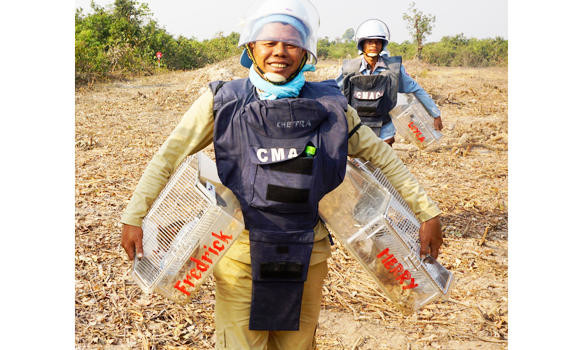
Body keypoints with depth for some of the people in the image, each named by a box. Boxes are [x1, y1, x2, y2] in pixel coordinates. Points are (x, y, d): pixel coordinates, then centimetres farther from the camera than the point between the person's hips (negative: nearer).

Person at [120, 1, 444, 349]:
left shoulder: (329, 106, -1)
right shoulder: (223, 102, -4)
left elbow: (382, 157, 6)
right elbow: (168, 157, 0)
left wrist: (428, 213, 5)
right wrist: (133, 218, -4)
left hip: (306, 255, 2)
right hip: (240, 251, -2)